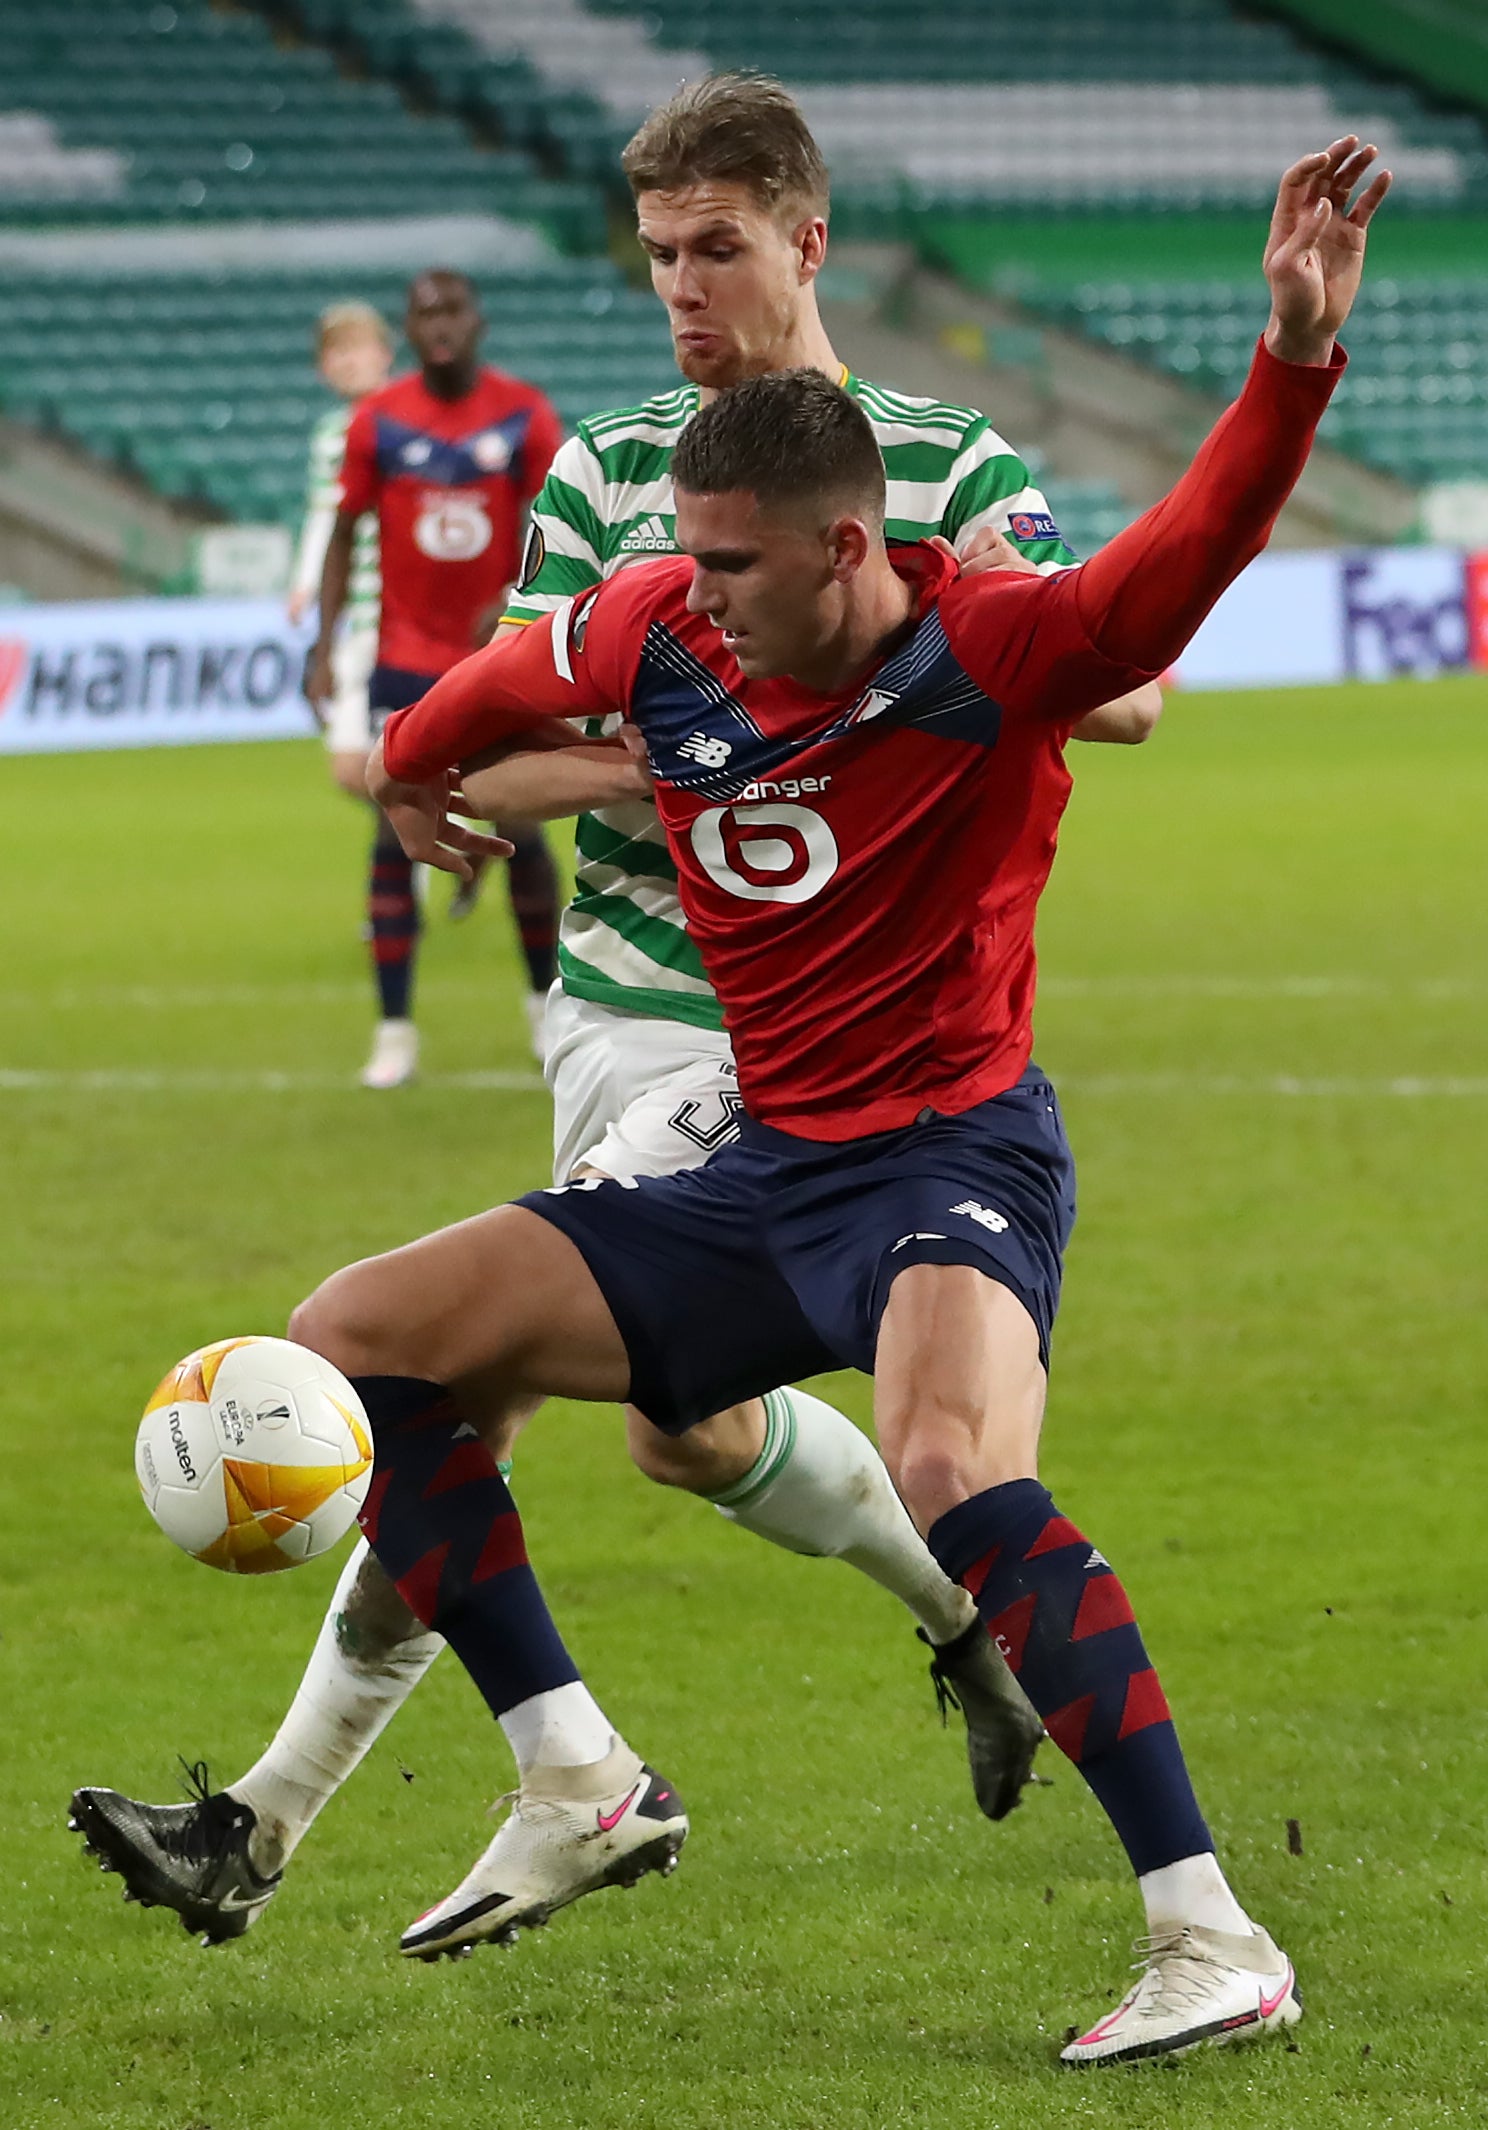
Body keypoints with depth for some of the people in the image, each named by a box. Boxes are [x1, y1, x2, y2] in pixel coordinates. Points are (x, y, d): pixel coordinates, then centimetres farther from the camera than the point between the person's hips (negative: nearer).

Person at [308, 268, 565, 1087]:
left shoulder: (524, 414, -3)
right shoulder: (379, 421, -2)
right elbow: (345, 532, 4)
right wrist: (325, 644, -2)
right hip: (407, 659, 0)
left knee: (521, 832, 2)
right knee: (396, 836, -6)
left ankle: (546, 999, 24)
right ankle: (395, 1030, -1)